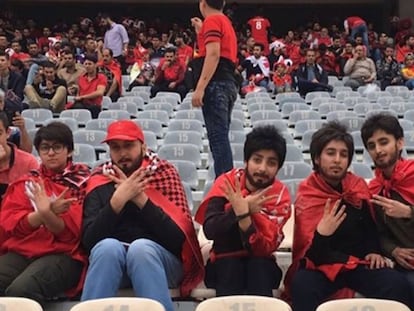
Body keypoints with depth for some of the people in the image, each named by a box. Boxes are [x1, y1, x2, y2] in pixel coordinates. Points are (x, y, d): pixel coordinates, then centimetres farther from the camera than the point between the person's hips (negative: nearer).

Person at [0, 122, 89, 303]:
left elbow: (74, 231, -4)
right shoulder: (27, 182, 17)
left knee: (20, 290, -32)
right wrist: (45, 213, -13)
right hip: (20, 251, 4)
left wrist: (46, 214, -23)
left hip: (63, 254, -4)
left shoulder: (82, 181, 5)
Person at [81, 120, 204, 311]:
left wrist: (141, 199, -15)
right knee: (108, 246, -31)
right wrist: (118, 200, -16)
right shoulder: (100, 182, 9)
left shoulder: (164, 173, 4)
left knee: (141, 247, -33)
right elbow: (89, 240, -4)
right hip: (109, 256, 1)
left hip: (161, 256, -1)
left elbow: (178, 237, -7)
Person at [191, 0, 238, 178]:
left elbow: (213, 54, -17)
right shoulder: (226, 22, 23)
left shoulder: (212, 20, -4)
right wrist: (201, 30, 33)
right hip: (228, 83, 9)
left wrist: (200, 87, -22)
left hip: (216, 84, -9)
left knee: (217, 137, -12)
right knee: (221, 137, 11)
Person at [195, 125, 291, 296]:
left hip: (260, 265, 1)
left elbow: (264, 249, -21)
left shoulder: (280, 195, -12)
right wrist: (242, 209, -35)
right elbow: (209, 229, -23)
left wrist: (243, 213, -35)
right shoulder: (226, 182, -11)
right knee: (230, 266, -32)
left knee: (258, 266, -31)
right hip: (224, 262, 0)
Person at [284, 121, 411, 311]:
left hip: (359, 262, 4)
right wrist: (321, 234, -37)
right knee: (301, 286, -36)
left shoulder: (358, 186, 1)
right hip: (321, 265, -4)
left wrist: (374, 251, 3)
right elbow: (312, 256, -18)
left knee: (398, 284, -23)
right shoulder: (307, 195, -12)